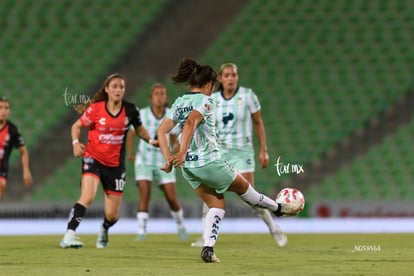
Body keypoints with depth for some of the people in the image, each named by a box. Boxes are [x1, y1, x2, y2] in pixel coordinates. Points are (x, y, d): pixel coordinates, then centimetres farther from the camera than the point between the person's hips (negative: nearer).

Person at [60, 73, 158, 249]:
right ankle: (69, 236, -30)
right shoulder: (95, 109, -9)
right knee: (88, 197, -30)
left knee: (112, 215, 5)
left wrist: (150, 140, -5)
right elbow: (76, 126, 3)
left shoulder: (130, 110, -3)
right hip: (93, 157, -2)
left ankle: (104, 230, 42)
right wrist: (76, 143, -15)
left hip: (116, 164, 2)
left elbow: (139, 129, 14)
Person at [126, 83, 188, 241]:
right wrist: (130, 152, -7)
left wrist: (176, 146, -17)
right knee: (144, 194, -19)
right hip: (144, 160, -1)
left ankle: (180, 226, 25)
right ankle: (141, 232, -16)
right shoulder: (142, 114, -6)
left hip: (163, 161, 1)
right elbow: (131, 133, 7)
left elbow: (173, 137, 6)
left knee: (172, 198, -1)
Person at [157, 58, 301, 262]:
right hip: (209, 161, -7)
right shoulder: (205, 101, -11)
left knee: (217, 205, 17)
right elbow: (190, 123, -28)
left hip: (188, 167, 7)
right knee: (243, 187, 16)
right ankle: (278, 208, 38)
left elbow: (161, 131, 5)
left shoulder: (179, 103, 11)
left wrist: (169, 159, 1)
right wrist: (182, 153, -34)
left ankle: (208, 248, 1)